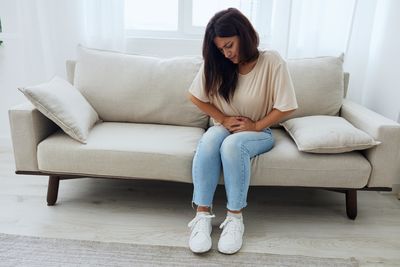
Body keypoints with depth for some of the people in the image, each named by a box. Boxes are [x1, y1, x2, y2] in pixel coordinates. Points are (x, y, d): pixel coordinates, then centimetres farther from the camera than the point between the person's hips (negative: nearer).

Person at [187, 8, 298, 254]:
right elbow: (196, 96, 2)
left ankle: (235, 218, -25)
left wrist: (256, 126, -13)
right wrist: (223, 119, -6)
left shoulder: (272, 61, -15)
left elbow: (286, 107, -13)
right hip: (224, 127, 3)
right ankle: (202, 215, -29)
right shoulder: (215, 64, -5)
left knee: (233, 145, -37)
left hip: (259, 131, -2)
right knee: (209, 140, -33)